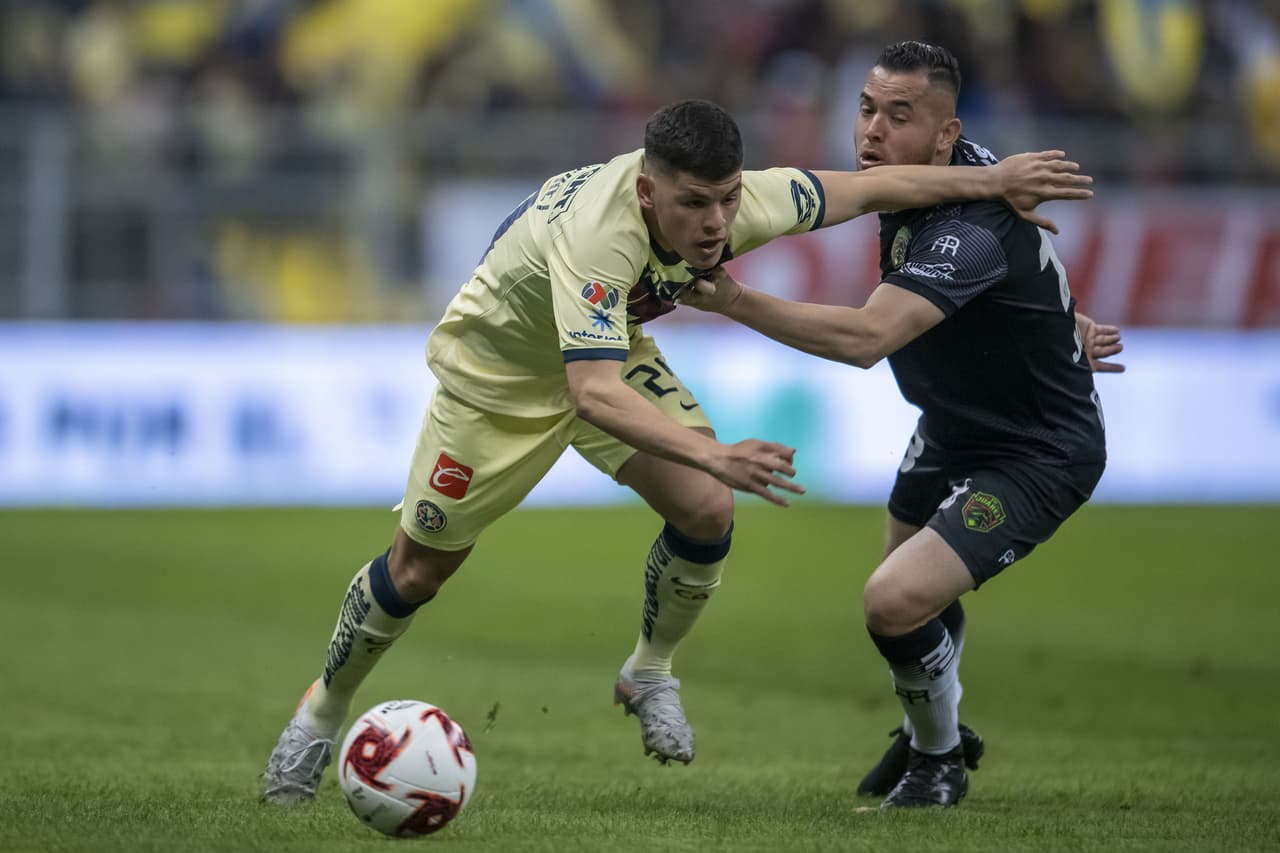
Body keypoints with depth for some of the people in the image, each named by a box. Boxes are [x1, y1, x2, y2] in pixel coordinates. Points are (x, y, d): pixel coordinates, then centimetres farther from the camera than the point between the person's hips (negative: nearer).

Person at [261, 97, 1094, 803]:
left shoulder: (744, 200, -28)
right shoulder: (595, 237, -46)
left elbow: (869, 188, -10)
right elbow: (594, 396, -55)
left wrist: (994, 179, -6)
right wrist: (717, 456, -65)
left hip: (611, 351, 5)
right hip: (497, 367, -5)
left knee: (706, 512, -17)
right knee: (418, 569, 2)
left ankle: (650, 674, 9)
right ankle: (323, 713, 26)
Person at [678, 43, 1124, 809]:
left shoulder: (969, 231, -37)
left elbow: (867, 337, -50)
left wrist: (736, 302, -56)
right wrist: (1057, 320, 16)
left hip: (1038, 457, -10)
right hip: (954, 430, 10)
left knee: (896, 602, -22)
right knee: (910, 577, 27)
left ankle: (940, 759, 7)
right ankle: (936, 731, 57)